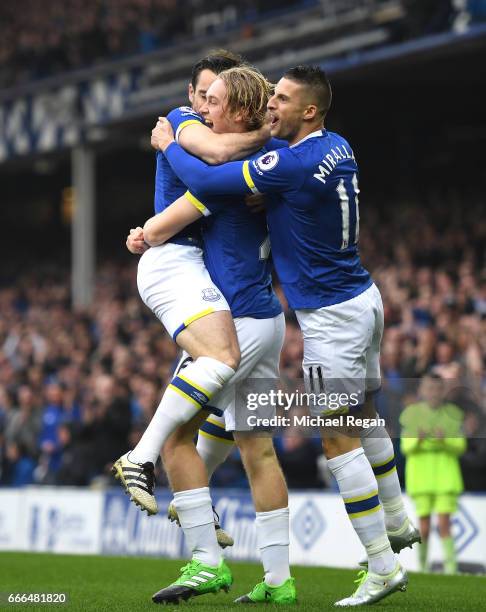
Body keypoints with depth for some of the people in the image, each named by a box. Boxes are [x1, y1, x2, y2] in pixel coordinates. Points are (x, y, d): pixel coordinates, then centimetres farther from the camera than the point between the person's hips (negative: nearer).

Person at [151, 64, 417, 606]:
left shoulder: (293, 165, -24)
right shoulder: (337, 148, 4)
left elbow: (206, 182, -19)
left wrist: (169, 145, -1)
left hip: (331, 316, -10)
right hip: (362, 297, 10)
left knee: (339, 439, -6)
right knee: (363, 415, 25)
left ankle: (383, 567, -5)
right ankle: (397, 522, 39)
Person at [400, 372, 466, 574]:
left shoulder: (453, 413, 3)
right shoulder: (411, 413, 0)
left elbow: (460, 445, 2)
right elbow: (406, 447, 1)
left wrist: (445, 440, -18)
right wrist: (418, 439, -20)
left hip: (446, 473, 0)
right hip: (420, 472, 0)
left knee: (444, 525, -9)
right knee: (424, 526, -1)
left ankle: (451, 568, -6)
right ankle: (422, 564, 18)